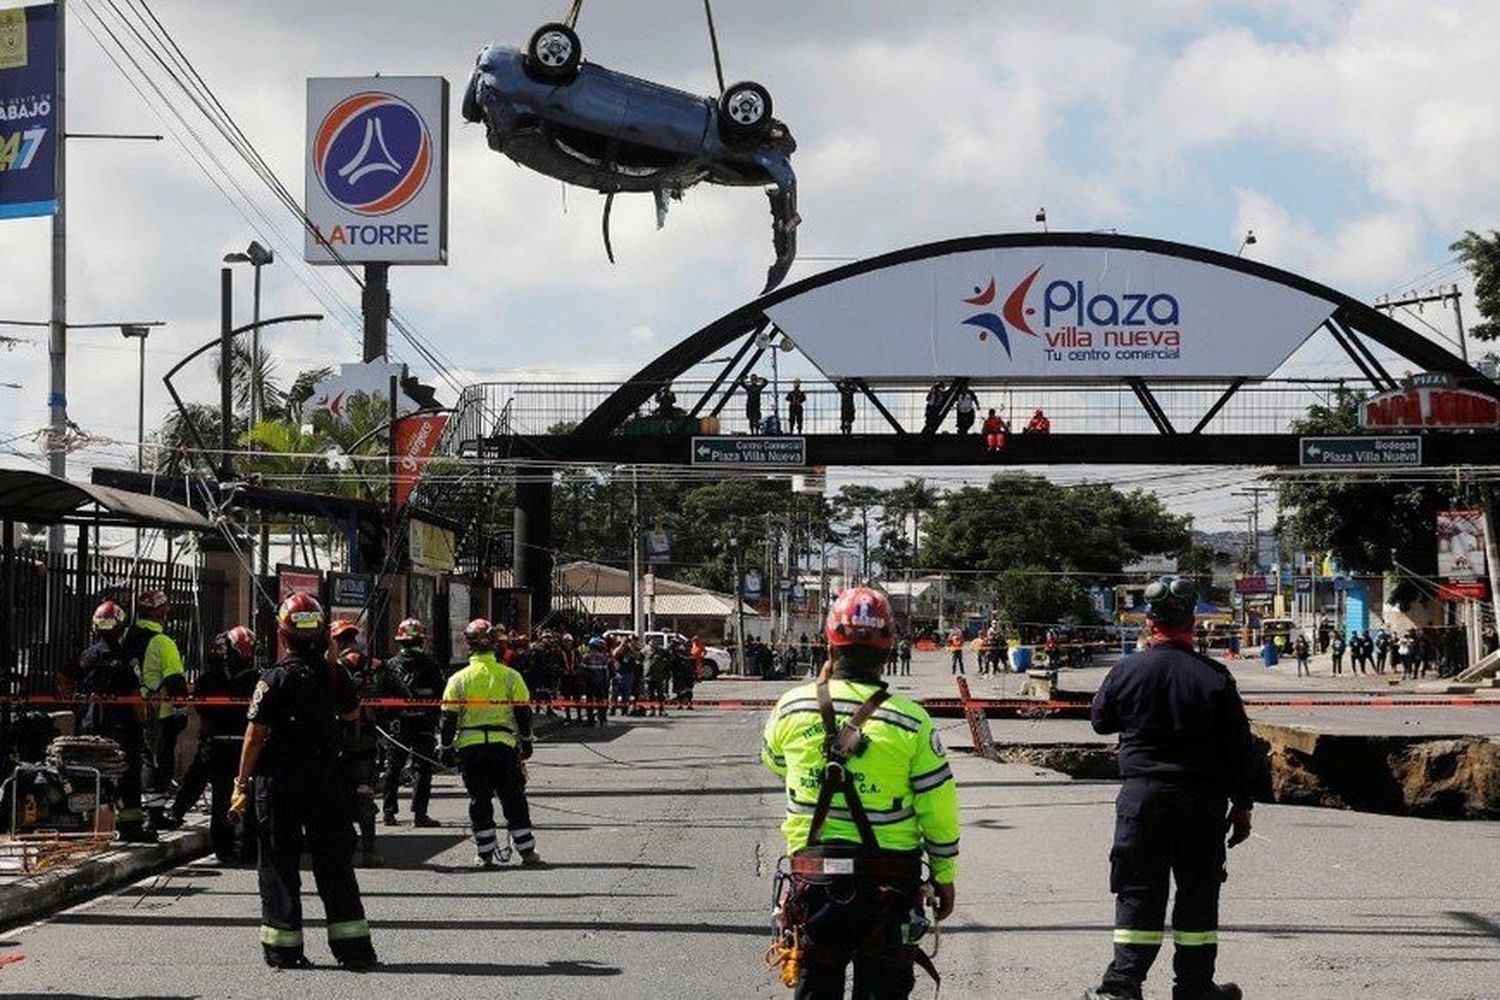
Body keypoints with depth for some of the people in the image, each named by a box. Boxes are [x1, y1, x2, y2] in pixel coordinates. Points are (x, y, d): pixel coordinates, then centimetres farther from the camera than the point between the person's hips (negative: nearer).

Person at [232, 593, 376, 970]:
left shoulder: (274, 679, -11)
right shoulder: (334, 675, -1)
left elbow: (255, 737, -11)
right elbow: (353, 714, 19)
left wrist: (242, 785, -5)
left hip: (280, 782, -3)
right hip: (327, 779, 3)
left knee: (279, 864, 6)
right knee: (334, 864, 11)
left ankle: (284, 948, 6)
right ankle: (352, 945, 11)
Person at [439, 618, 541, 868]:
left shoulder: (459, 679, -1)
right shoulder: (510, 676, 0)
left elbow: (449, 717, 1)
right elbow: (523, 712, 3)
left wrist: (447, 748, 9)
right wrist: (526, 743, 14)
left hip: (470, 747, 0)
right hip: (503, 745, 0)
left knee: (480, 800, 9)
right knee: (513, 799, 9)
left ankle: (485, 853, 9)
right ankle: (527, 850, 9)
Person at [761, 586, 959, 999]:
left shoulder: (791, 708, -5)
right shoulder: (910, 720, -11)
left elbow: (773, 762, 17)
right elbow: (939, 810, -6)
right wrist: (945, 878, 8)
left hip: (812, 876, 2)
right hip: (889, 884, -1)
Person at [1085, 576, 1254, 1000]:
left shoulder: (1127, 670, -4)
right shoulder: (1214, 677, -5)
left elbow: (1100, 721, 13)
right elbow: (1240, 747, -2)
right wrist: (1241, 806, 6)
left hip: (1142, 796, 0)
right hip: (1202, 800, 0)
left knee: (1138, 890, 5)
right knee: (1198, 890, 10)